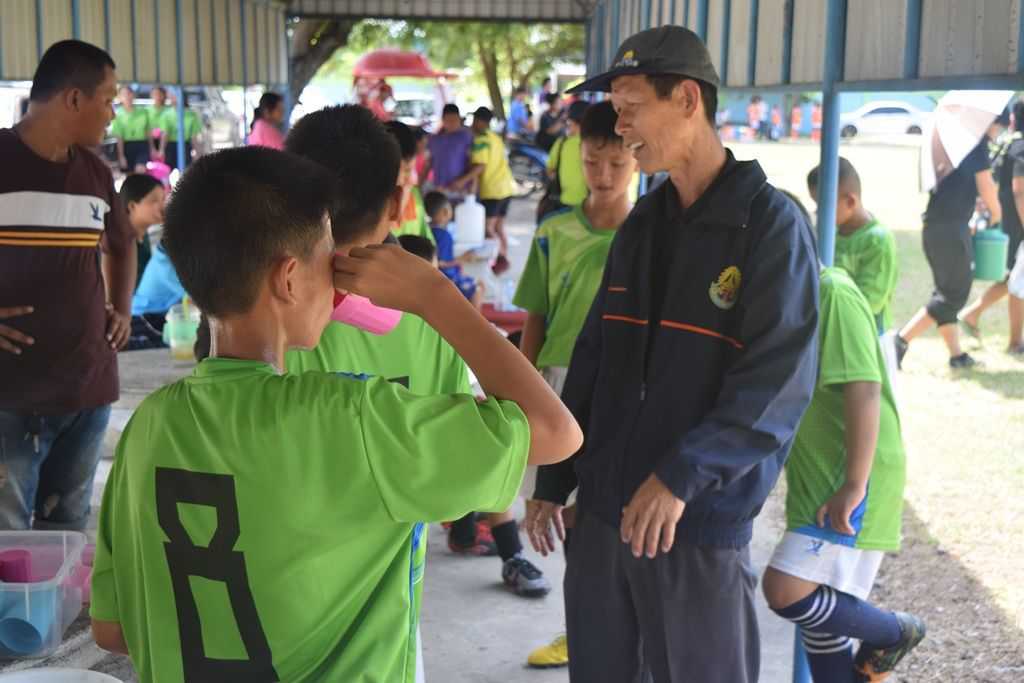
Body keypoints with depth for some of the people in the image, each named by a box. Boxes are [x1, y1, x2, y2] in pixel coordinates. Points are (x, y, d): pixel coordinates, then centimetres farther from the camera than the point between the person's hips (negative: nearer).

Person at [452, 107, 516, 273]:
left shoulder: (480, 139, -11)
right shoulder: (496, 138, 17)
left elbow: (480, 166, -20)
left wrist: (463, 180, -27)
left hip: (492, 190, -9)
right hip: (506, 187, 9)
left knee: (487, 228, -6)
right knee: (498, 227, 14)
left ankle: (501, 259, -11)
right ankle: (503, 259, 14)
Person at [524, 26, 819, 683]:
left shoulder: (772, 223, -10)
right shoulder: (642, 223, 9)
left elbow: (779, 380, -17)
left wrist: (681, 478, -23)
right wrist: (552, 480, 11)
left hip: (703, 520, -6)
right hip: (603, 506, 6)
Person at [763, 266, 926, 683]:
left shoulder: (832, 292, -17)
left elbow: (863, 389, -24)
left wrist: (854, 486, -25)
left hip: (849, 482, -10)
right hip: (818, 478, 10)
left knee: (784, 591, -16)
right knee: (821, 607, 13)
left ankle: (894, 633, 8)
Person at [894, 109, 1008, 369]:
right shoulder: (977, 144, -9)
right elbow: (986, 187, -9)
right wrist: (996, 212, 10)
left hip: (935, 224, 9)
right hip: (951, 227, -9)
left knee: (948, 290, 15)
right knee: (955, 294, -2)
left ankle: (957, 354, 20)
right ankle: (901, 341, -9)